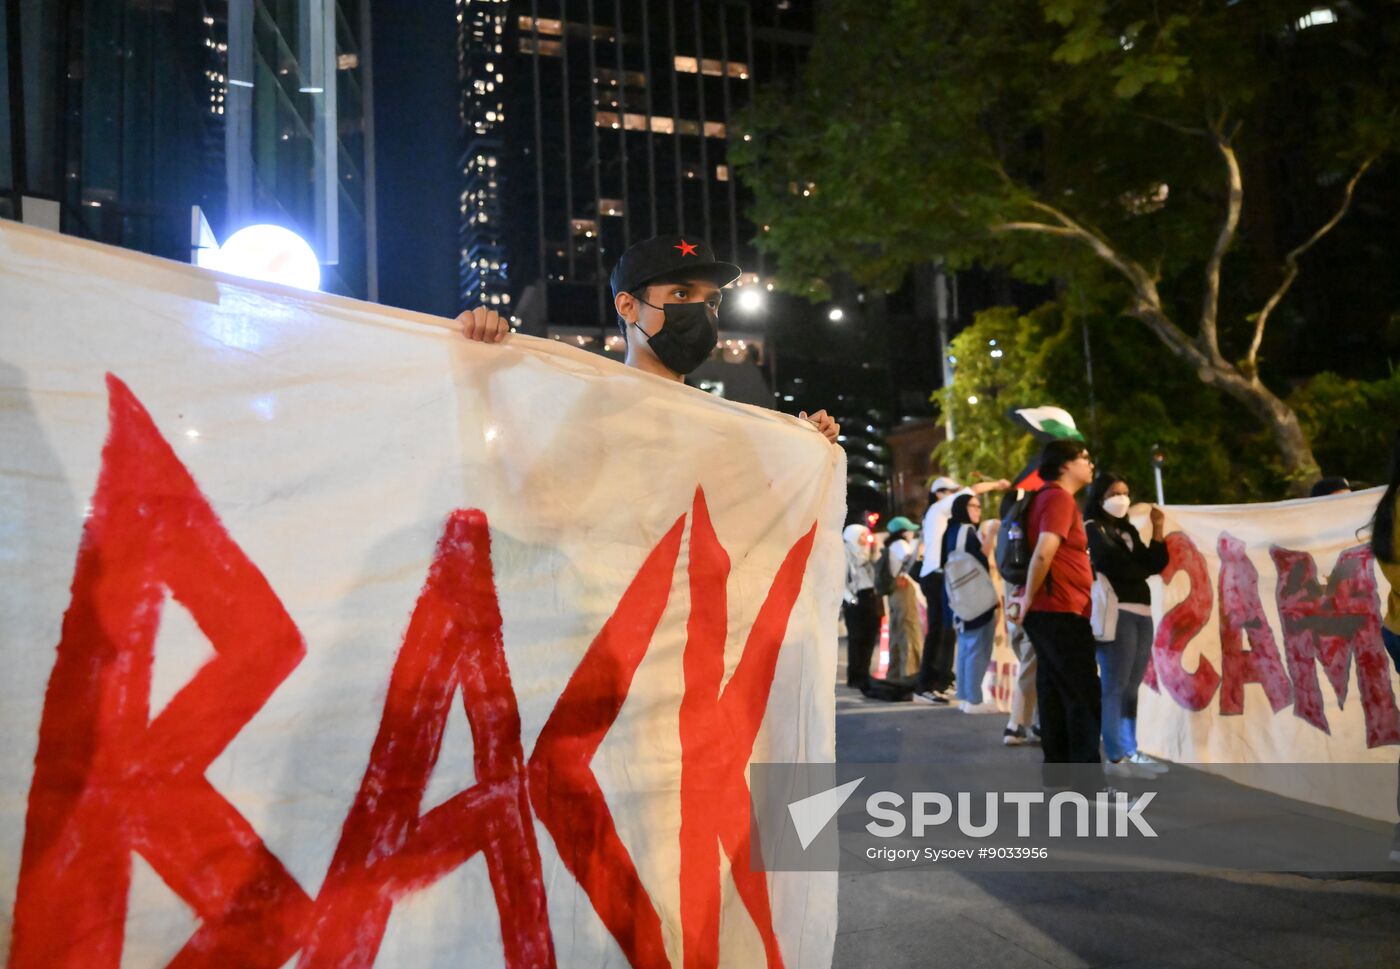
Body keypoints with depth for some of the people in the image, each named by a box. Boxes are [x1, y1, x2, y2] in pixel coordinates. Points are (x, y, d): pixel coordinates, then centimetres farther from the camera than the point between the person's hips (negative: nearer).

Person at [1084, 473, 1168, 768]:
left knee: (1131, 687, 10)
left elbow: (1154, 566, 14)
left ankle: (1130, 751, 15)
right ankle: (1116, 757, -7)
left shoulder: (1128, 530, 22)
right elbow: (1115, 564, -13)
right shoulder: (1092, 528, -1)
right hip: (1115, 613, -8)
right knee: (1114, 687, -9)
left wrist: (1157, 531, 4)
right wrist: (1142, 570, 5)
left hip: (1142, 613, 8)